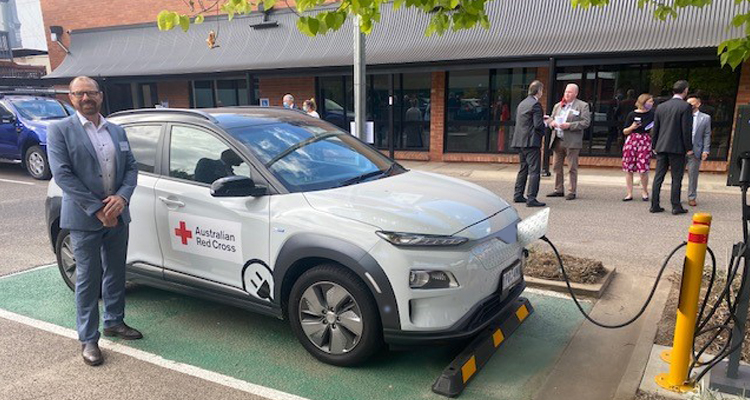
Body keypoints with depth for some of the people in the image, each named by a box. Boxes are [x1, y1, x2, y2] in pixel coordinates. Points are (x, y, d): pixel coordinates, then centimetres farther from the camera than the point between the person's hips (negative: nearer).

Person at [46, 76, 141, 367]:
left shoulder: (117, 131, 11)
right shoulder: (60, 130, -4)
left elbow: (131, 167, 8)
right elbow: (62, 174, -12)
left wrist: (121, 197, -12)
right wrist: (97, 209, -18)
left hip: (117, 216, 5)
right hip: (84, 220, -5)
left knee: (116, 274, 16)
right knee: (88, 279, 3)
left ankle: (114, 322, 34)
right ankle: (88, 339, 15)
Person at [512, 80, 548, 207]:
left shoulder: (522, 103, 15)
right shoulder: (535, 104, -12)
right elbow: (538, 124, -18)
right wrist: (545, 125, 4)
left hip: (520, 141, 9)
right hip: (531, 141, -9)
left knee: (523, 169, 18)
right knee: (534, 170, -7)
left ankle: (518, 195, 21)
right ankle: (531, 198, -9)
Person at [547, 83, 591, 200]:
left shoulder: (582, 106, -1)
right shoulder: (558, 106, 17)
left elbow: (586, 122, -9)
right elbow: (551, 118, 21)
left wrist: (569, 125, -19)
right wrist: (552, 122, -4)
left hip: (572, 142, -6)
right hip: (557, 141, 6)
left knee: (572, 168, -1)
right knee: (556, 166, 9)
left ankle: (572, 191, 7)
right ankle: (559, 190, 19)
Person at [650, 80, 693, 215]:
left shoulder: (661, 106, 9)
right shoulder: (685, 107, -7)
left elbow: (655, 129, 12)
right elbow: (686, 129, -11)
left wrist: (655, 146, 19)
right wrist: (689, 148, -4)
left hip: (661, 147, 5)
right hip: (677, 148, -4)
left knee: (658, 177, 6)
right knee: (677, 178, 2)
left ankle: (655, 205, 7)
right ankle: (676, 206, 5)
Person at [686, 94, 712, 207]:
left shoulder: (705, 118, 7)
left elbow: (707, 135, 5)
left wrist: (705, 150, -4)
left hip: (695, 151, 0)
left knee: (693, 175, 4)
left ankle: (692, 198, 13)